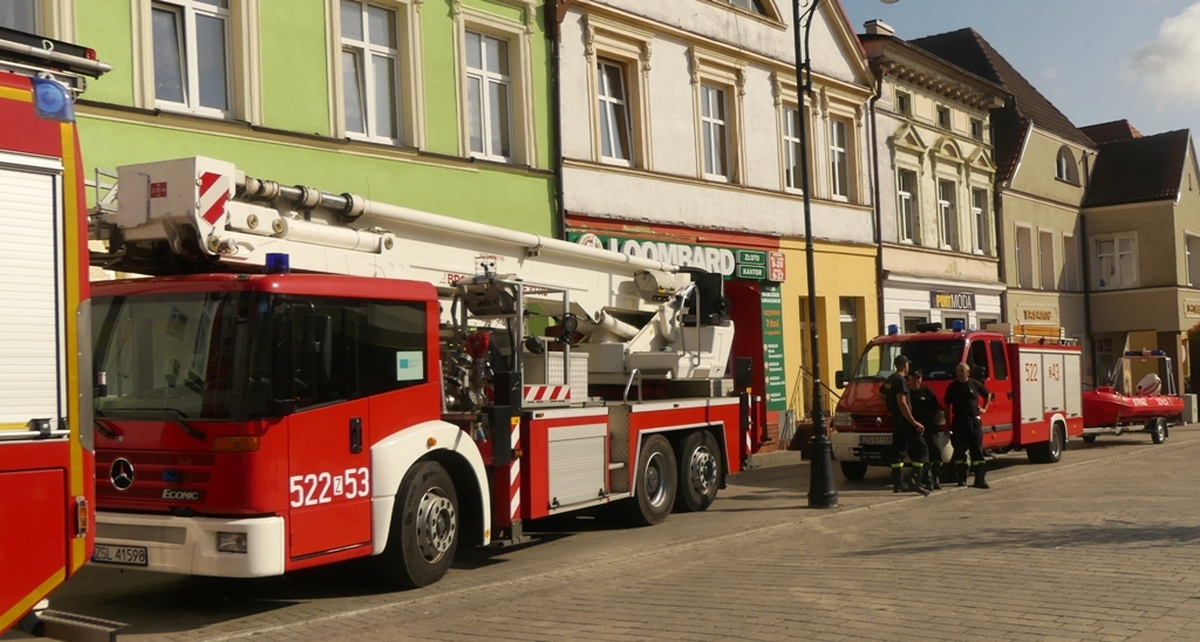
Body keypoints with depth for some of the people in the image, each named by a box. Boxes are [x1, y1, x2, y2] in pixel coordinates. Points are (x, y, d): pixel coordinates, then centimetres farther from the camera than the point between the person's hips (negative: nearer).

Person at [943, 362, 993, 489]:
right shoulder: (952, 387, 3)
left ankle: (980, 479, -1)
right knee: (960, 452, 2)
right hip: (958, 422, 0)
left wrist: (984, 408, 10)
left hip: (974, 421, 0)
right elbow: (947, 406, 6)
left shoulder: (975, 384, 4)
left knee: (977, 451, -1)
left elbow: (988, 394, 21)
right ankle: (961, 479, 10)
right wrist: (948, 423, 2)